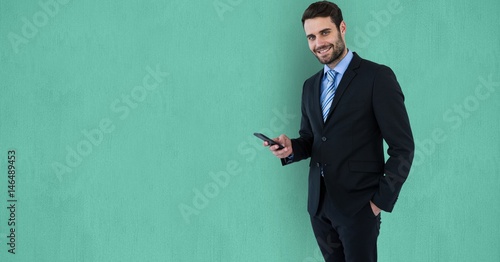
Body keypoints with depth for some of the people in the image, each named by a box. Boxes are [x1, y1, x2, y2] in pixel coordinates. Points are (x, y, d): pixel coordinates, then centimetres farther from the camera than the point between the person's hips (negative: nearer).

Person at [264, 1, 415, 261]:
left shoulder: (378, 77, -10)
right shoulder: (310, 85, 11)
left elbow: (402, 147, -10)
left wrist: (381, 200, -11)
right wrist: (291, 148, -3)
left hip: (358, 206, -6)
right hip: (319, 204, 6)